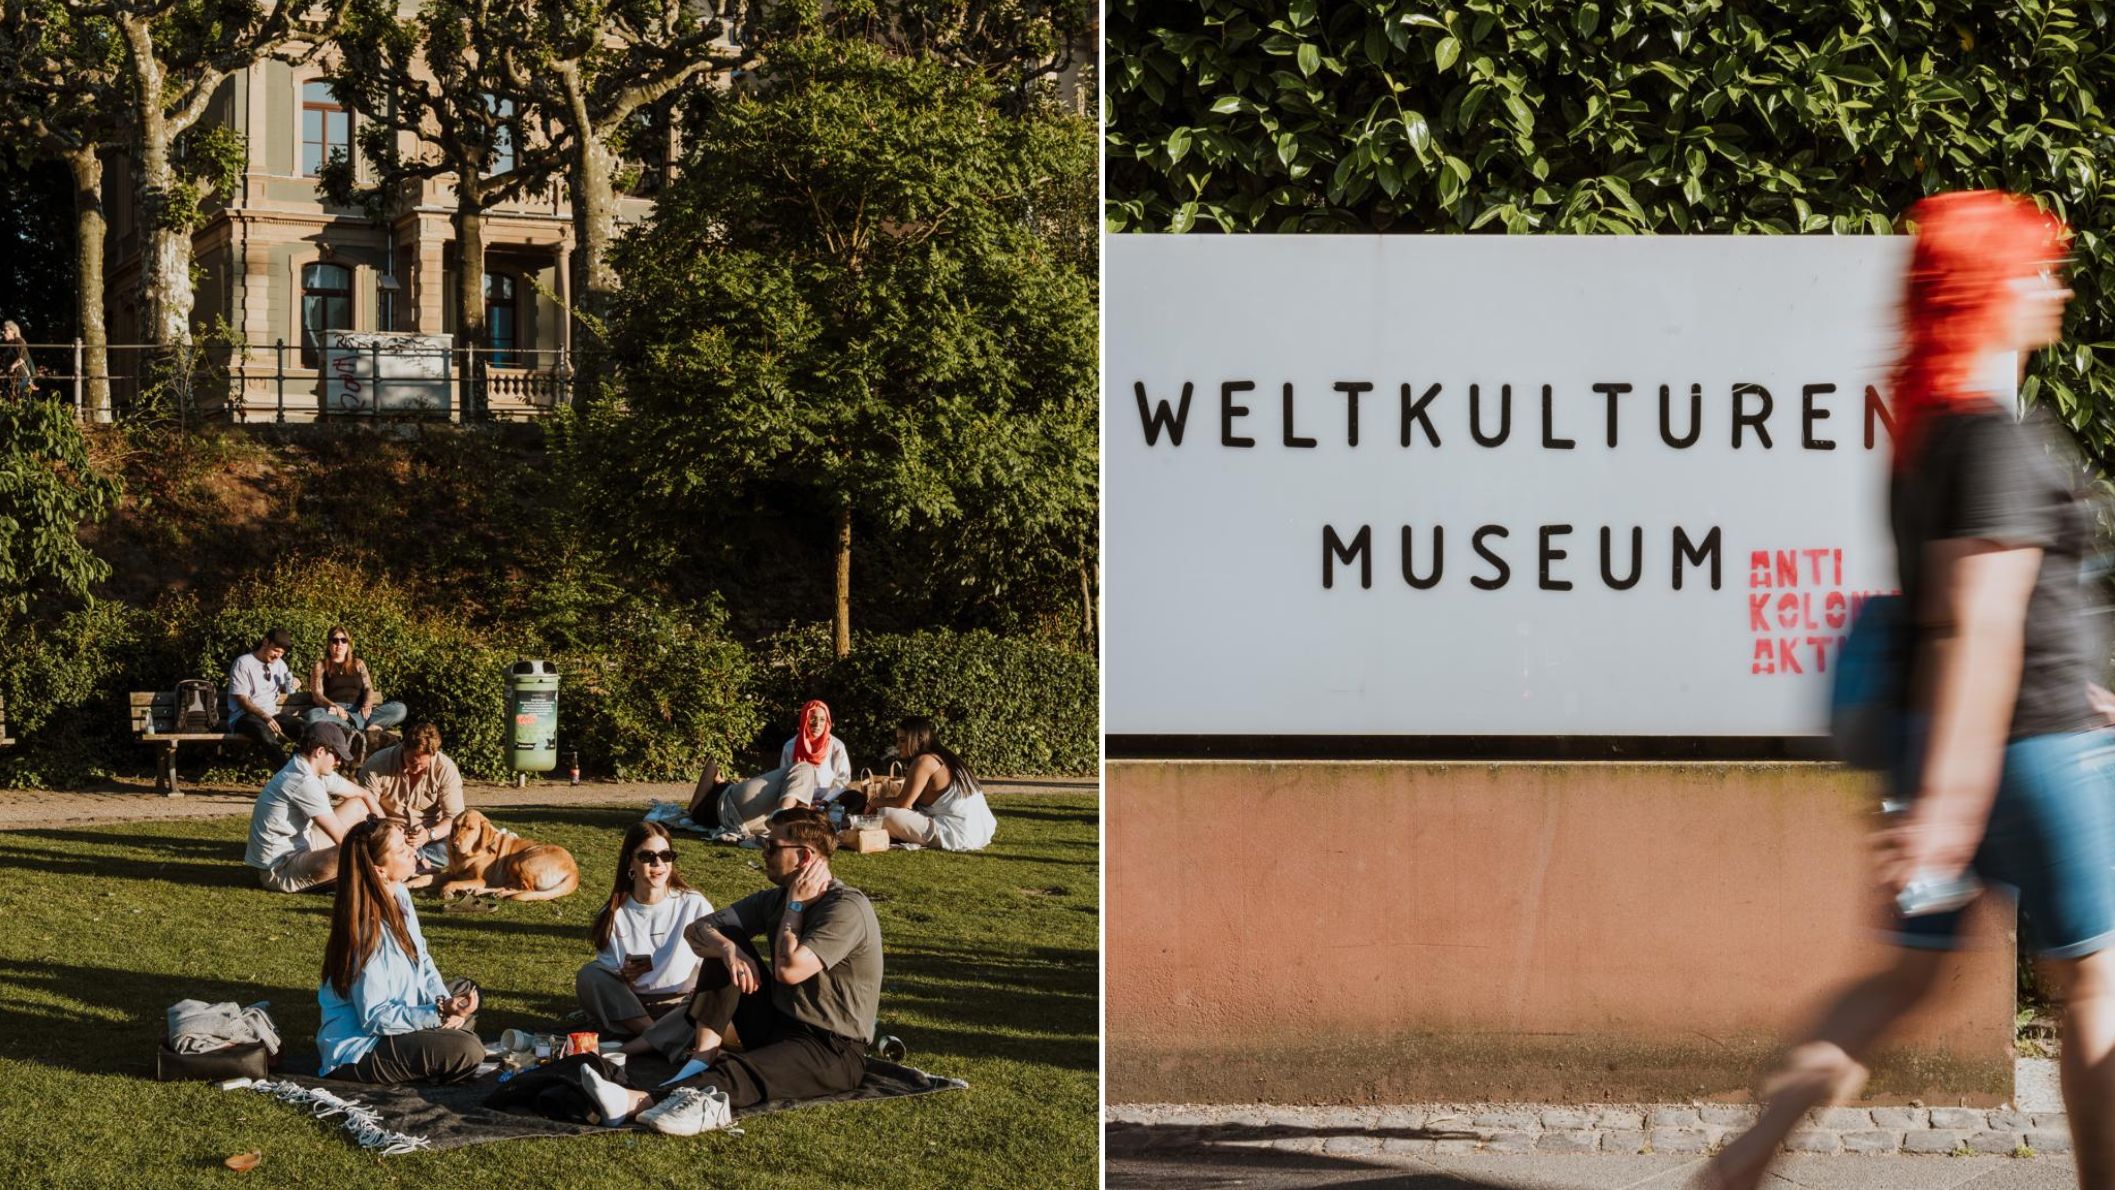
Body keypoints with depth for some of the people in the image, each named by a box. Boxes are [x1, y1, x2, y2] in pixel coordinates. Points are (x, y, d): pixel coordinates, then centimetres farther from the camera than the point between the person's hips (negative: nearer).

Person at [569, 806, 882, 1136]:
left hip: (835, 1051, -8)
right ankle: (702, 1060, -20)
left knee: (738, 1073, -36)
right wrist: (727, 948, -20)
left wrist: (795, 905, -14)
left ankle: (636, 1103, -57)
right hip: (777, 1028, 8)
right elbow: (696, 930, 3)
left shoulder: (847, 908, -17)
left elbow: (789, 969, -29)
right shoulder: (775, 900, 8)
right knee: (726, 941, -5)